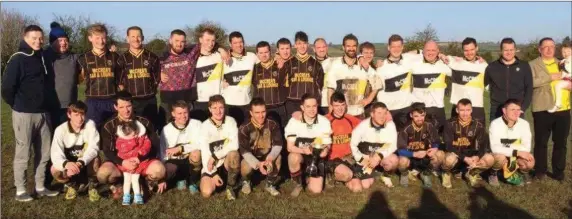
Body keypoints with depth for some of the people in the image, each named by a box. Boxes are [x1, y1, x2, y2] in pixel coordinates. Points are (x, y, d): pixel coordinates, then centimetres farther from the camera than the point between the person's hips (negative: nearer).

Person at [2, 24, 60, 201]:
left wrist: (45, 105, 13)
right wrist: (17, 106, -2)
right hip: (24, 114, -6)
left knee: (44, 152, 10)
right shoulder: (18, 59, -9)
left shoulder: (43, 58, 11)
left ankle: (40, 187, 22)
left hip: (43, 113, 7)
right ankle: (20, 190, 11)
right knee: (23, 153, 1)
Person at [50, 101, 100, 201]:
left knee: (94, 158, -33)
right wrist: (66, 163, -51)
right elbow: (56, 155, -27)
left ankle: (92, 186, -8)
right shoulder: (60, 130, -17)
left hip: (88, 166, -1)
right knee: (55, 170, -29)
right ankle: (72, 185, 4)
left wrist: (80, 162, -47)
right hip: (70, 165, 1)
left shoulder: (90, 124, -18)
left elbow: (93, 148, -30)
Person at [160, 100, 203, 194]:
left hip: (191, 162, -1)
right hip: (175, 162, 1)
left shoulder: (196, 124, -10)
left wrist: (180, 148, -28)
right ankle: (181, 178, 7)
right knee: (166, 171, -32)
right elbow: (162, 153, -1)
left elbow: (201, 145, -23)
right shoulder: (167, 129, -4)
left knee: (196, 153, -35)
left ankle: (193, 182, -5)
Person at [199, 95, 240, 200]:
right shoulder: (205, 126, -11)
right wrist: (213, 174, -20)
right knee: (206, 192, -21)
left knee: (234, 154, -35)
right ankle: (216, 177, 15)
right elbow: (205, 152, -14)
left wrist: (215, 156, -22)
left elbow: (234, 145, -19)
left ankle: (230, 187, -11)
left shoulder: (230, 121, -8)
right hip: (211, 164, 0)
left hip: (227, 160, 0)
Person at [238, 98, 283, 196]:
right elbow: (244, 151, -23)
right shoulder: (244, 128, -20)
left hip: (268, 157, 1)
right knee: (245, 167, -33)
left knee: (278, 157, -29)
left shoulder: (273, 125, -14)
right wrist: (258, 164, -40)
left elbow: (278, 145, -16)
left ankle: (270, 184, -3)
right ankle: (246, 182, 7)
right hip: (251, 158, -1)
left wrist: (269, 159, -36)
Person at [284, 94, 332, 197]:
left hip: (316, 157, 1)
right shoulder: (294, 121, -17)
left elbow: (327, 145, -7)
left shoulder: (324, 122, -13)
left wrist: (325, 150, -32)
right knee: (294, 157, -37)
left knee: (316, 190, -12)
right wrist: (303, 150, -38)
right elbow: (290, 147, -17)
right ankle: (298, 184, -8)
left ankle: (310, 178, 26)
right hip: (299, 154, -1)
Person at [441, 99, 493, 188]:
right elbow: (449, 146, -16)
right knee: (450, 159, -38)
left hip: (471, 156, 3)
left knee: (489, 159, -23)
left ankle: (471, 173, 7)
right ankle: (446, 173, 0)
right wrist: (464, 158, -27)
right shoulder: (450, 123, -11)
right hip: (455, 154, -3)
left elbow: (484, 144, -6)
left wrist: (477, 156, -28)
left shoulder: (478, 124, -3)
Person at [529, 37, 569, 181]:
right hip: (543, 109, -4)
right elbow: (530, 82, -15)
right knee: (541, 142, 3)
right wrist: (550, 77, -17)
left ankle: (559, 172, 20)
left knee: (561, 142, 9)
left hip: (563, 109, 4)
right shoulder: (533, 65, 2)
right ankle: (540, 171, 16)